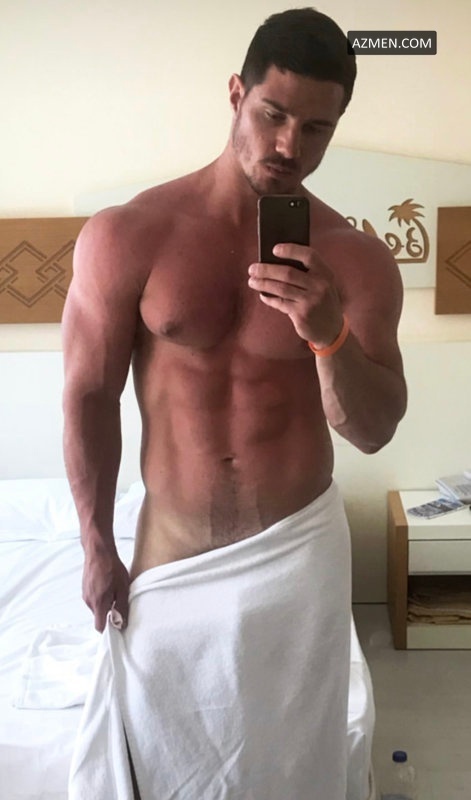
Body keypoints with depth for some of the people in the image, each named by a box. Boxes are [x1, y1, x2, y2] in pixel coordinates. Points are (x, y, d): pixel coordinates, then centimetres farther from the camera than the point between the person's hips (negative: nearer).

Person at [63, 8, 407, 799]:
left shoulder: (356, 259, -10)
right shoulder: (123, 239, -13)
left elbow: (373, 431, -9)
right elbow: (89, 394, -5)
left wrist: (329, 334, -29)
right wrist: (96, 545, -1)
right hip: (172, 540, 0)